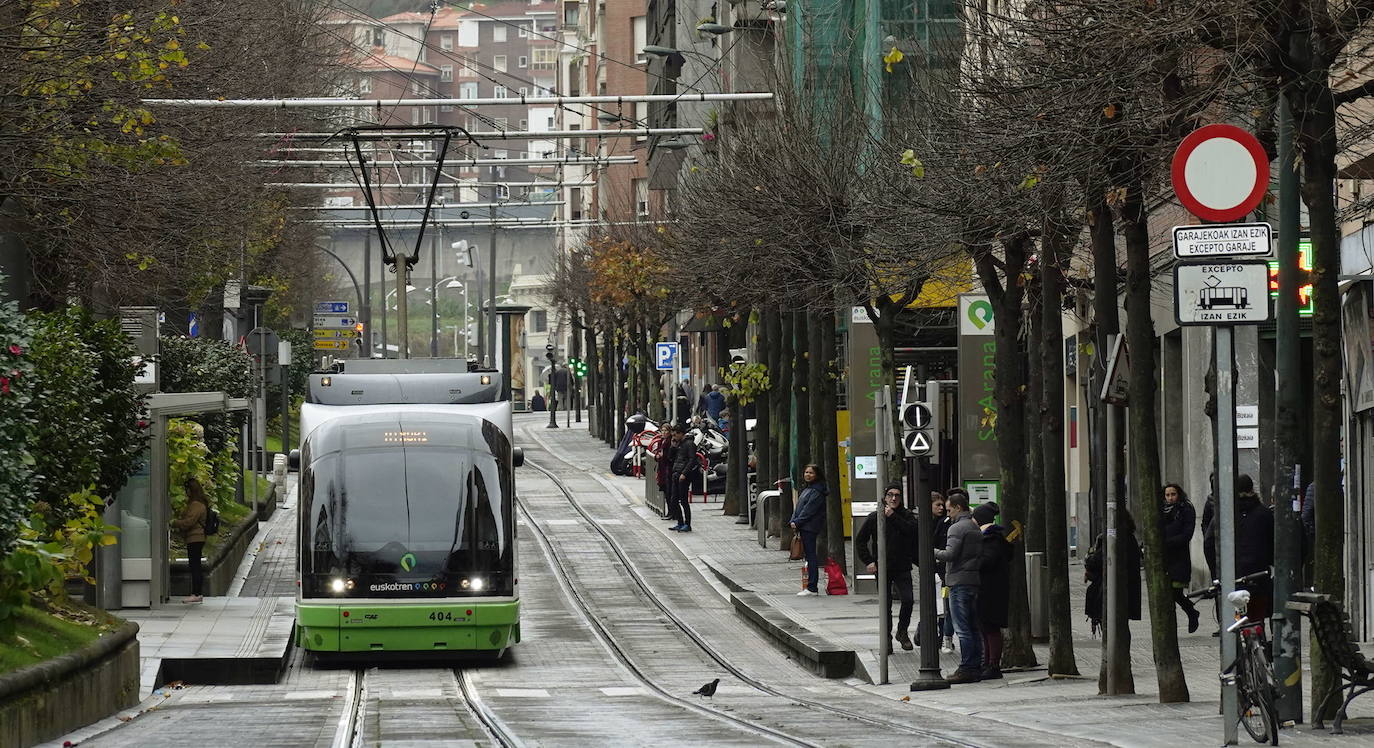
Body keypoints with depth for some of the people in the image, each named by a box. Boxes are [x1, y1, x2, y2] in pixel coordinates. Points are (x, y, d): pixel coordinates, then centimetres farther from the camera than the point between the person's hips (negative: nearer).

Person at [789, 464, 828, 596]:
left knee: (811, 556, -8)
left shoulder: (816, 491, -11)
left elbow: (809, 509, -16)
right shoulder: (807, 489, 19)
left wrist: (797, 522, -14)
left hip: (810, 527, -10)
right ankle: (811, 587, 13)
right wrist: (793, 521, 5)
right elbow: (799, 507, 18)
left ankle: (812, 588, -8)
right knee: (809, 556, 10)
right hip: (804, 528, 10)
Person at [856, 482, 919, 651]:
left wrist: (893, 516, -19)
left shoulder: (905, 515, 3)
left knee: (908, 600, -12)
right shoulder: (874, 517, 1)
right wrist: (868, 561, -3)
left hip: (902, 568, 0)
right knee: (886, 605, 2)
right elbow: (860, 541, 6)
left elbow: (912, 529, -19)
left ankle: (902, 632, 11)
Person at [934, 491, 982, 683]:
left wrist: (933, 551, -2)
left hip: (960, 582, -9)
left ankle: (967, 669, -10)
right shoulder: (977, 529, 17)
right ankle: (976, 667, 13)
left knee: (962, 629, -8)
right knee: (973, 628, 12)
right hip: (976, 581, 9)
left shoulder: (957, 528, -11)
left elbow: (950, 555, -19)